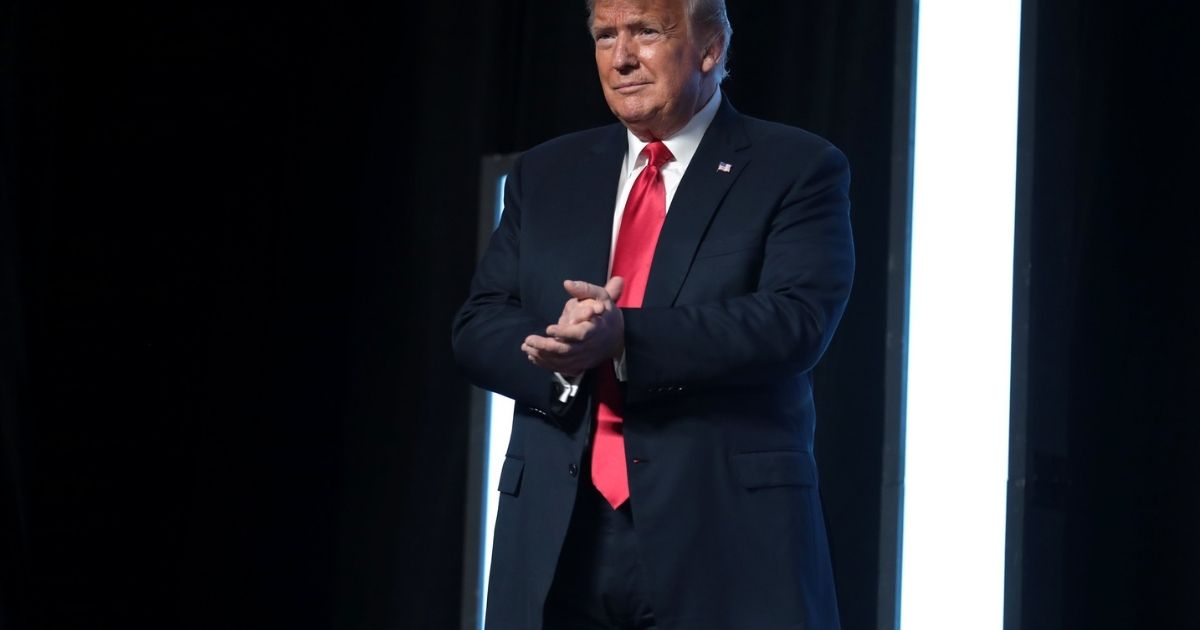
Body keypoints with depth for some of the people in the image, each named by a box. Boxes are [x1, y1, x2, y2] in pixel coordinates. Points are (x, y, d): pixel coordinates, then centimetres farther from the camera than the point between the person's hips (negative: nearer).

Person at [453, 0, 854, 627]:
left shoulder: (797, 170, 2)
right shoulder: (545, 173, 16)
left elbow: (796, 321, -12)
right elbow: (478, 327, 10)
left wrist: (626, 338, -23)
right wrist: (558, 349, -13)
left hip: (723, 535, -3)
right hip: (558, 536, 4)